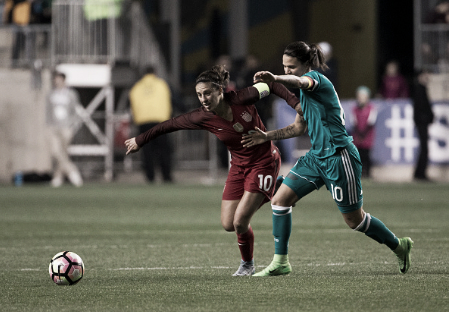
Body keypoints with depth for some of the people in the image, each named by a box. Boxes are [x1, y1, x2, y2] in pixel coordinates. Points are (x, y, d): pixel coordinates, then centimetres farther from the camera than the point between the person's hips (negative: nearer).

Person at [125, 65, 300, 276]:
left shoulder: (241, 99, -23)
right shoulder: (203, 118, -15)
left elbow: (271, 86, -8)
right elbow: (170, 125, -3)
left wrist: (295, 102, -18)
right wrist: (140, 140, 4)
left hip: (264, 162, -4)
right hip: (238, 167, 4)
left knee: (240, 222, -13)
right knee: (228, 224, -2)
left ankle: (247, 264, 12)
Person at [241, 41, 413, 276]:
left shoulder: (316, 78, -14)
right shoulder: (302, 92, 14)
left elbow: (299, 82, -41)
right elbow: (300, 127, 25)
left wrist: (275, 79, -61)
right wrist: (267, 136, 15)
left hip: (338, 157, -9)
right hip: (317, 156, 9)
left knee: (354, 219, 2)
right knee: (280, 200, -3)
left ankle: (399, 246, 25)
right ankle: (280, 262, 2)